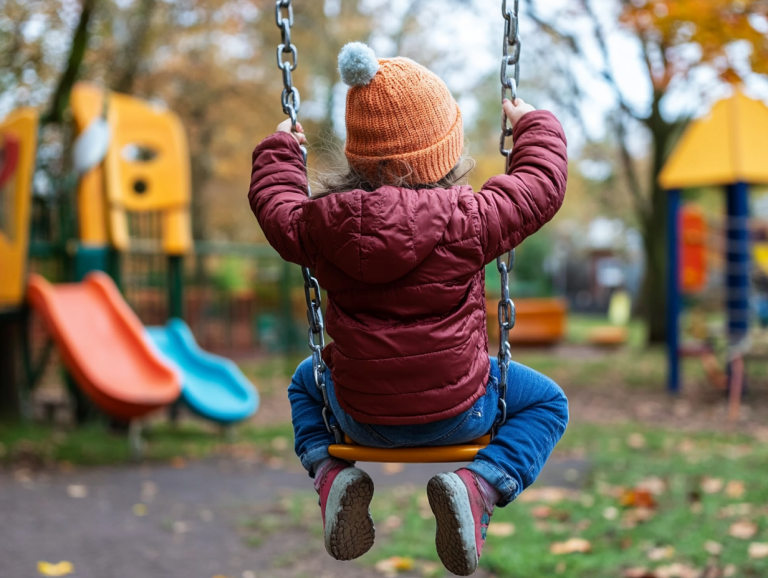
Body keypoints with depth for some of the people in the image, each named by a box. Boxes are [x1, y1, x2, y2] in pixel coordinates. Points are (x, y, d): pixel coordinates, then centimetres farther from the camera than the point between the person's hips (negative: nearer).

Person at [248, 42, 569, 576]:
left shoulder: (323, 223, -11)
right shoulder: (466, 219, -19)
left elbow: (275, 204, 11)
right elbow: (542, 187, -5)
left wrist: (280, 149, 28)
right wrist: (534, 126, 14)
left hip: (361, 417, 3)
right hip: (457, 411, -3)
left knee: (307, 380, 36)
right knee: (547, 401, 23)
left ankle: (329, 473, 6)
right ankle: (480, 486, -5)